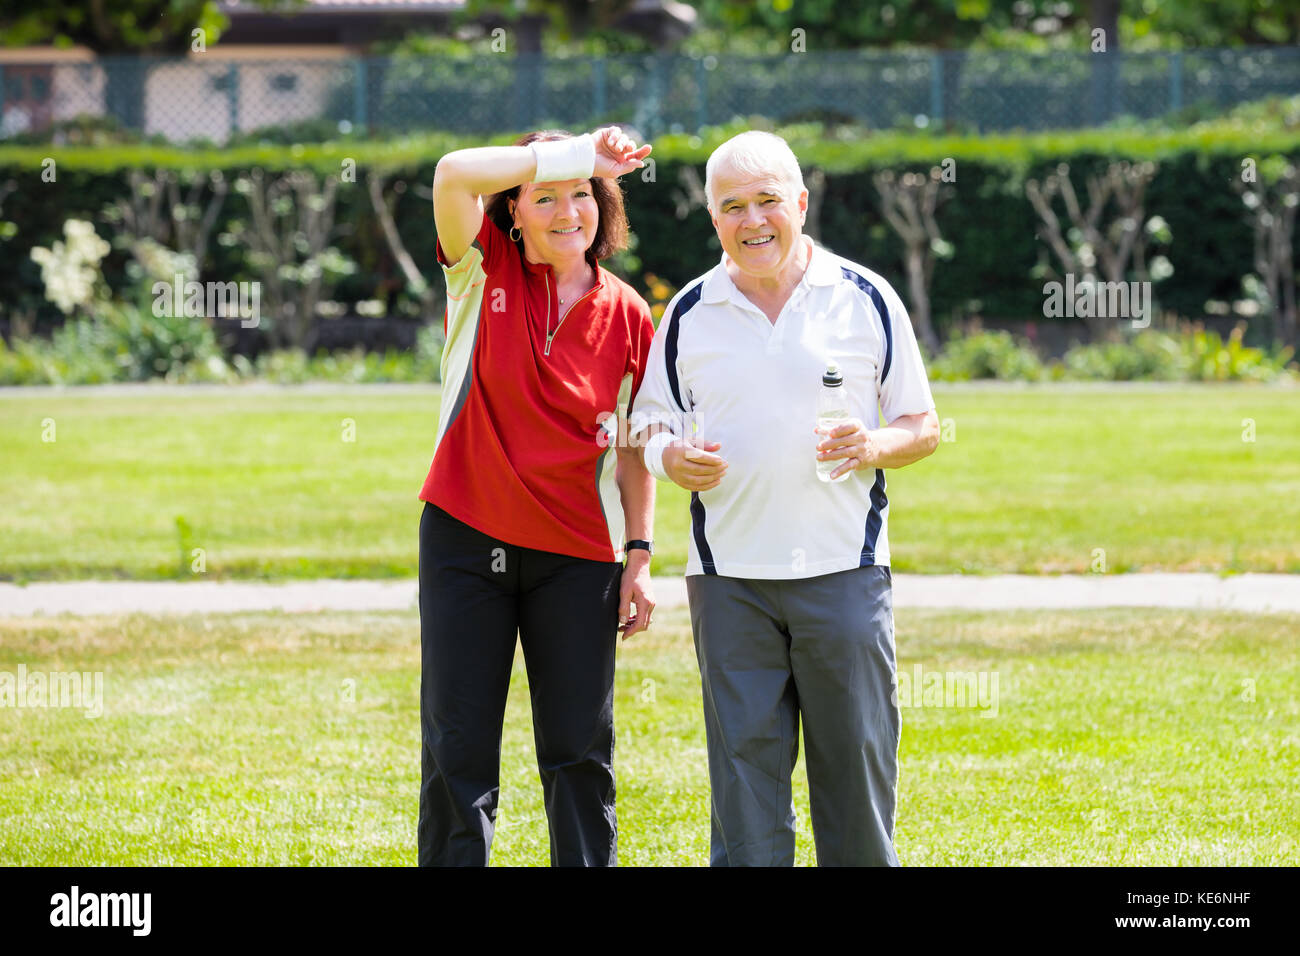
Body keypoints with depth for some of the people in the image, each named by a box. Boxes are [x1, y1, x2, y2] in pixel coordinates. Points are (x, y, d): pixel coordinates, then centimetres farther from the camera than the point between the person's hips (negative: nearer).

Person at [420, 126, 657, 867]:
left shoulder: (628, 316, 1)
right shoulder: (485, 271, -3)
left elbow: (635, 447, 8)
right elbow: (455, 175, -22)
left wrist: (640, 554, 2)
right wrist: (571, 154, -22)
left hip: (577, 556, 1)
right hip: (465, 538, -1)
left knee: (580, 754, 5)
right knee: (459, 750, 2)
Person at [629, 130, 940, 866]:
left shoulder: (865, 299, 3)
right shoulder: (690, 314, 8)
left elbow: (923, 426, 8)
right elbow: (650, 424, 15)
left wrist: (875, 446, -13)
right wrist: (670, 456, -8)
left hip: (843, 568, -1)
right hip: (728, 575, 1)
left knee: (857, 762, 1)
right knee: (744, 767, 1)